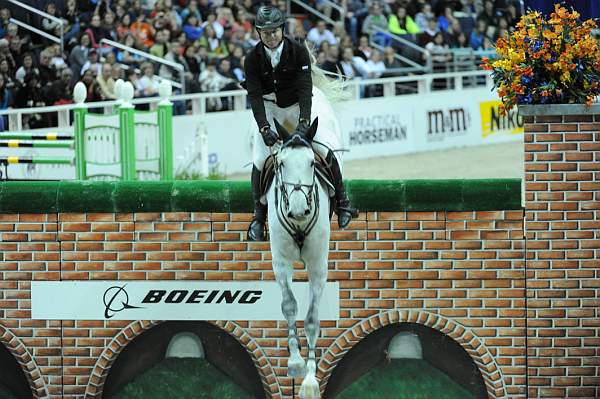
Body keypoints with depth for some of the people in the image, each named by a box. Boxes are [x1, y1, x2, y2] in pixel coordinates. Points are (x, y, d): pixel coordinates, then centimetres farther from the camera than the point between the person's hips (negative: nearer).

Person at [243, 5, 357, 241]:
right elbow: (254, 96, -19)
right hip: (269, 108, 1)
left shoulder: (298, 51, -18)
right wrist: (264, 128, -33)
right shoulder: (253, 58, -15)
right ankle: (258, 217, 0)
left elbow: (305, 88, -25)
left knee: (324, 150, -14)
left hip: (298, 105, -1)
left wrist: (304, 122, -38)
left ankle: (342, 202, 4)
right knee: (260, 159, -13)